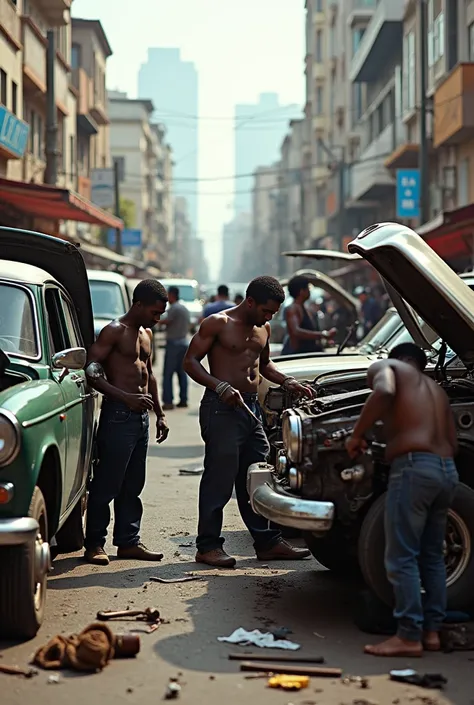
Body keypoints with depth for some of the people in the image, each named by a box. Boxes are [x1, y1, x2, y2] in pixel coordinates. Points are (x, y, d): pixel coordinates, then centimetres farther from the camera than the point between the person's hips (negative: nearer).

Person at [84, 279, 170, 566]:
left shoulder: (146, 334, 17)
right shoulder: (115, 331, -9)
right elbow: (91, 371, -17)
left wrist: (160, 414, 22)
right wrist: (126, 397, -22)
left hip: (141, 415, 8)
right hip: (119, 414, -8)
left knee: (133, 485, 11)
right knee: (107, 483, -4)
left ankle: (129, 541, 17)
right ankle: (95, 544, 2)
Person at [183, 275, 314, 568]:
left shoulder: (263, 329, 15)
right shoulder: (218, 323, -7)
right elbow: (190, 361, -10)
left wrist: (287, 382, 13)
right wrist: (220, 386, -23)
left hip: (252, 408, 8)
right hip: (222, 409, -8)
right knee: (219, 478, -6)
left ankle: (268, 542, 18)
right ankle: (208, 546, 1)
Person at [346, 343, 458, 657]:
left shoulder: (386, 367, 9)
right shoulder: (437, 389, 28)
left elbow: (384, 392, -16)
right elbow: (453, 443, 20)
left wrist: (357, 435, -7)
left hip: (414, 466, -7)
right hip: (448, 470, 7)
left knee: (403, 558, -3)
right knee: (433, 556, 16)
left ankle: (409, 637, -4)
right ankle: (432, 630, 18)